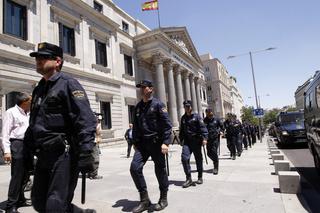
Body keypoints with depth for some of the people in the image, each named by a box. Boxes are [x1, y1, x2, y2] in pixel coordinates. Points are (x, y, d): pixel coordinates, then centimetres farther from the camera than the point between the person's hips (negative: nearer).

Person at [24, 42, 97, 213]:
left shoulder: (68, 84, -8)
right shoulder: (38, 89, 17)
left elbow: (86, 121, -19)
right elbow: (33, 125, 23)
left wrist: (85, 153, -26)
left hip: (64, 154, -9)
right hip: (43, 156, 9)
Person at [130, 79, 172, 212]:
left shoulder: (158, 104, -5)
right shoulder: (138, 107, 13)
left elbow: (167, 124, -12)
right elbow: (135, 126, 17)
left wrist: (165, 142, -19)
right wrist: (135, 142, 14)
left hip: (156, 142, -5)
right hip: (142, 143, 5)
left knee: (160, 170, 5)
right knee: (135, 167, -7)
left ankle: (163, 199, 26)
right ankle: (144, 200, 8)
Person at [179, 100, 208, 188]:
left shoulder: (196, 116, -2)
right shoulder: (183, 118, 13)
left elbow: (203, 127, -10)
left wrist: (204, 138, -19)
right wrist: (181, 139, 21)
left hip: (196, 141, -3)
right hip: (187, 141, 3)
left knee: (198, 159, 8)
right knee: (184, 158, -11)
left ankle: (200, 177, 25)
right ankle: (189, 179, 1)